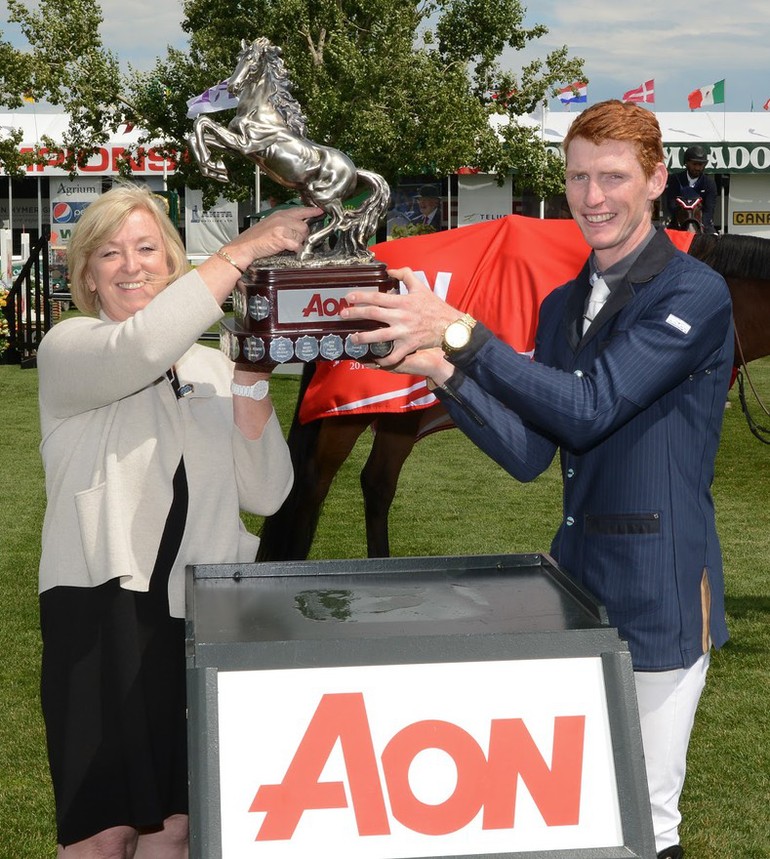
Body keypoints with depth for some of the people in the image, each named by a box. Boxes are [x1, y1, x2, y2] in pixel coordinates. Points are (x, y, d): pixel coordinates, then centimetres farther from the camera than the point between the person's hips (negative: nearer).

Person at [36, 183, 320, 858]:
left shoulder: (211, 368, 14)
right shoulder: (68, 349, 0)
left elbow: (266, 495, 6)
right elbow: (138, 350, -24)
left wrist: (249, 380, -5)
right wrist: (241, 251, -21)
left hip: (205, 609, 5)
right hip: (106, 606, -4)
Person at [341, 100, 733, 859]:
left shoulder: (692, 296, -12)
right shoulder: (563, 305, 12)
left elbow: (592, 408, -23)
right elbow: (530, 454, 7)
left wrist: (462, 334, -29)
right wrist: (441, 371, -7)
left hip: (658, 589, -7)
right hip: (576, 572, 7)